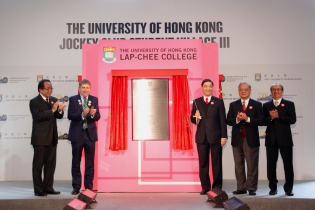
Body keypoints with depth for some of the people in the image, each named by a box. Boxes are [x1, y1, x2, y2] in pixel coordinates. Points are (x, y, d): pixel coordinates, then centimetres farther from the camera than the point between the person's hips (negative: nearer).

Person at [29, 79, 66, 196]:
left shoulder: (53, 100, 13)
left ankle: (48, 187, 20)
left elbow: (59, 116, 9)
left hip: (52, 138, 6)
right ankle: (38, 189, 12)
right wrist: (52, 110, -26)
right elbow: (38, 116, -20)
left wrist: (60, 110, -13)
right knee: (38, 164, 3)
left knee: (51, 164, 10)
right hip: (40, 138, -6)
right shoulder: (34, 102, -6)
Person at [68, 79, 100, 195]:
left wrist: (92, 114, -23)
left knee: (90, 163, 5)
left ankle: (89, 187, 15)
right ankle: (76, 187, 18)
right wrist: (82, 114, -24)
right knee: (76, 162, 7)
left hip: (90, 134, 1)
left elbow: (98, 117, -1)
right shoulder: (73, 99, 2)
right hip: (77, 134, -1)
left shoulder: (94, 100, 7)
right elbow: (70, 115, -9)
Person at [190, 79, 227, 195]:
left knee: (216, 163, 4)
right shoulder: (196, 102, 10)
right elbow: (192, 119, 11)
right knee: (203, 163, 6)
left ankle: (217, 187, 15)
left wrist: (223, 136, -5)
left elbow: (222, 120, 2)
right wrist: (196, 118, -13)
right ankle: (205, 187, 16)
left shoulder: (218, 102, 5)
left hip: (215, 137, -2)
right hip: (201, 137, 2)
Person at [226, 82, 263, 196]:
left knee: (252, 165, 0)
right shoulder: (233, 105, 11)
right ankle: (241, 188, 16)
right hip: (237, 139, 3)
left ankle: (251, 188, 10)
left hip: (251, 139, -3)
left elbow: (261, 121, -7)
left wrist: (247, 119, -17)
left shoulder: (257, 105, 4)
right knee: (238, 165, 7)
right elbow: (228, 120, 2)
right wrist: (237, 119, -17)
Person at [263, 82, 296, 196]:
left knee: (288, 164, 1)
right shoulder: (266, 105, 12)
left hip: (285, 139, -2)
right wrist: (271, 118, -17)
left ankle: (288, 189, 12)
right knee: (271, 164, 5)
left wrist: (278, 116, -15)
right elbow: (263, 121, 2)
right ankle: (273, 188, 16)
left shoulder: (289, 104, 6)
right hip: (271, 139, 2)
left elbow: (292, 119, -7)